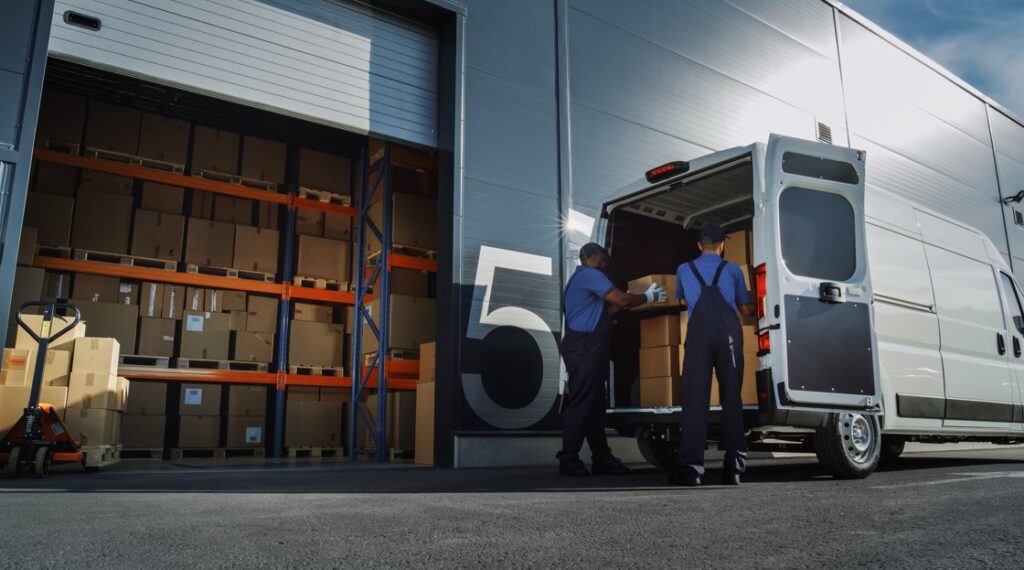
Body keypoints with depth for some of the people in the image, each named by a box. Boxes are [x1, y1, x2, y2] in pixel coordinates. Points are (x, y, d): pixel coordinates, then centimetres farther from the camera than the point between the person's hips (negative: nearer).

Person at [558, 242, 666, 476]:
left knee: (595, 404, 9)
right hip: (585, 347, -11)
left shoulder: (580, 279, 26)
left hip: (587, 348, 11)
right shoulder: (590, 275, -6)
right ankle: (569, 460, -7)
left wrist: (623, 304, 20)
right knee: (580, 403, -10)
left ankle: (602, 459, 12)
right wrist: (648, 296, 5)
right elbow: (622, 300, -10)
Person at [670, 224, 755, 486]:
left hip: (698, 335, 0)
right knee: (731, 397, 5)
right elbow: (746, 309, 22)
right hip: (728, 334, 0)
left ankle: (691, 467, -14)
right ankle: (734, 468, 4)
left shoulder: (684, 270, 19)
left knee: (695, 399, -6)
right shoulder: (732, 270, 16)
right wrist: (752, 304, 46)